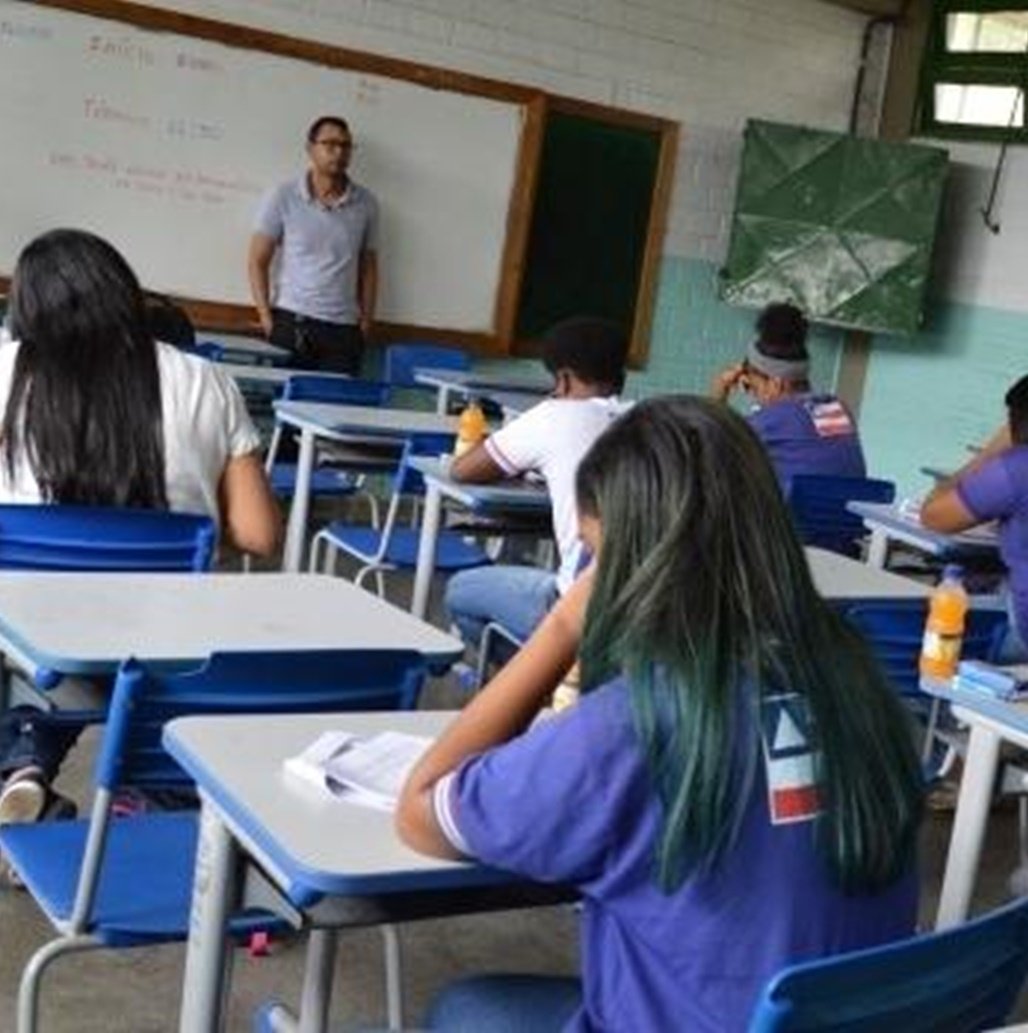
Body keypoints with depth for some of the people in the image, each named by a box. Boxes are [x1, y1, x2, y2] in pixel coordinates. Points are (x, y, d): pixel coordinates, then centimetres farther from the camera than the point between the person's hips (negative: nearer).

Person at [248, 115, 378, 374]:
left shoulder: (366, 204, 7)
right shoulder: (283, 197, 1)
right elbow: (258, 262, 3)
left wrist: (366, 321, 8)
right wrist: (266, 318, -5)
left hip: (344, 329, 2)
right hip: (291, 323, -2)